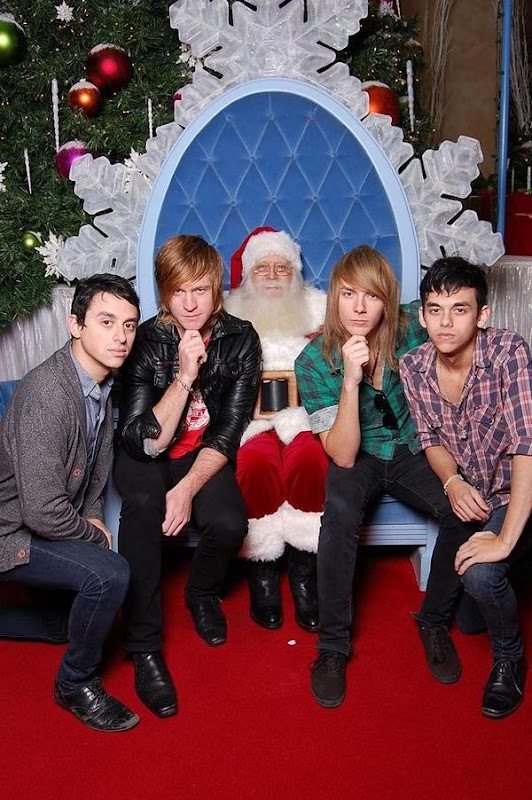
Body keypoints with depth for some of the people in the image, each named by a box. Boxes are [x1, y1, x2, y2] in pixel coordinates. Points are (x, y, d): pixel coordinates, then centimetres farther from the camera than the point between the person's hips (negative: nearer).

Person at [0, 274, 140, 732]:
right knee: (110, 574, -28)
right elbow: (43, 512, -31)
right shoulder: (47, 394, -30)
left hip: (55, 526, 9)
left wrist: (92, 515, 2)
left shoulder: (103, 383, -2)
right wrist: (93, 535, -13)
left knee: (68, 623, 22)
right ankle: (77, 684, -4)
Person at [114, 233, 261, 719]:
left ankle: (202, 592, 8)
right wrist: (185, 376, -31)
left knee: (230, 523, -29)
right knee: (143, 502, -35)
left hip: (206, 458, 2)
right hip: (145, 459, -1)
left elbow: (228, 432, -11)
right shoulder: (145, 343, -16)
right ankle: (145, 650, -24)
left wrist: (188, 488, -24)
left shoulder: (240, 339, -10)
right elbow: (146, 442, -21)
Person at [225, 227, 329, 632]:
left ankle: (304, 574, -17)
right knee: (257, 463, -34)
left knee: (309, 460, -34)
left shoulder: (316, 307, 17)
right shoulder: (231, 313, 15)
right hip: (251, 417, 0)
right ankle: (262, 572, -15)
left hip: (305, 414, 1)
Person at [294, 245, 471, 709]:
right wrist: (351, 380, -34)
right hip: (359, 459, -2)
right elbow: (343, 455, -20)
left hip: (412, 452, 2)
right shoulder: (314, 362, -17)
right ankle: (333, 645, -17)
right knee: (341, 512, -34)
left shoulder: (410, 328, -14)